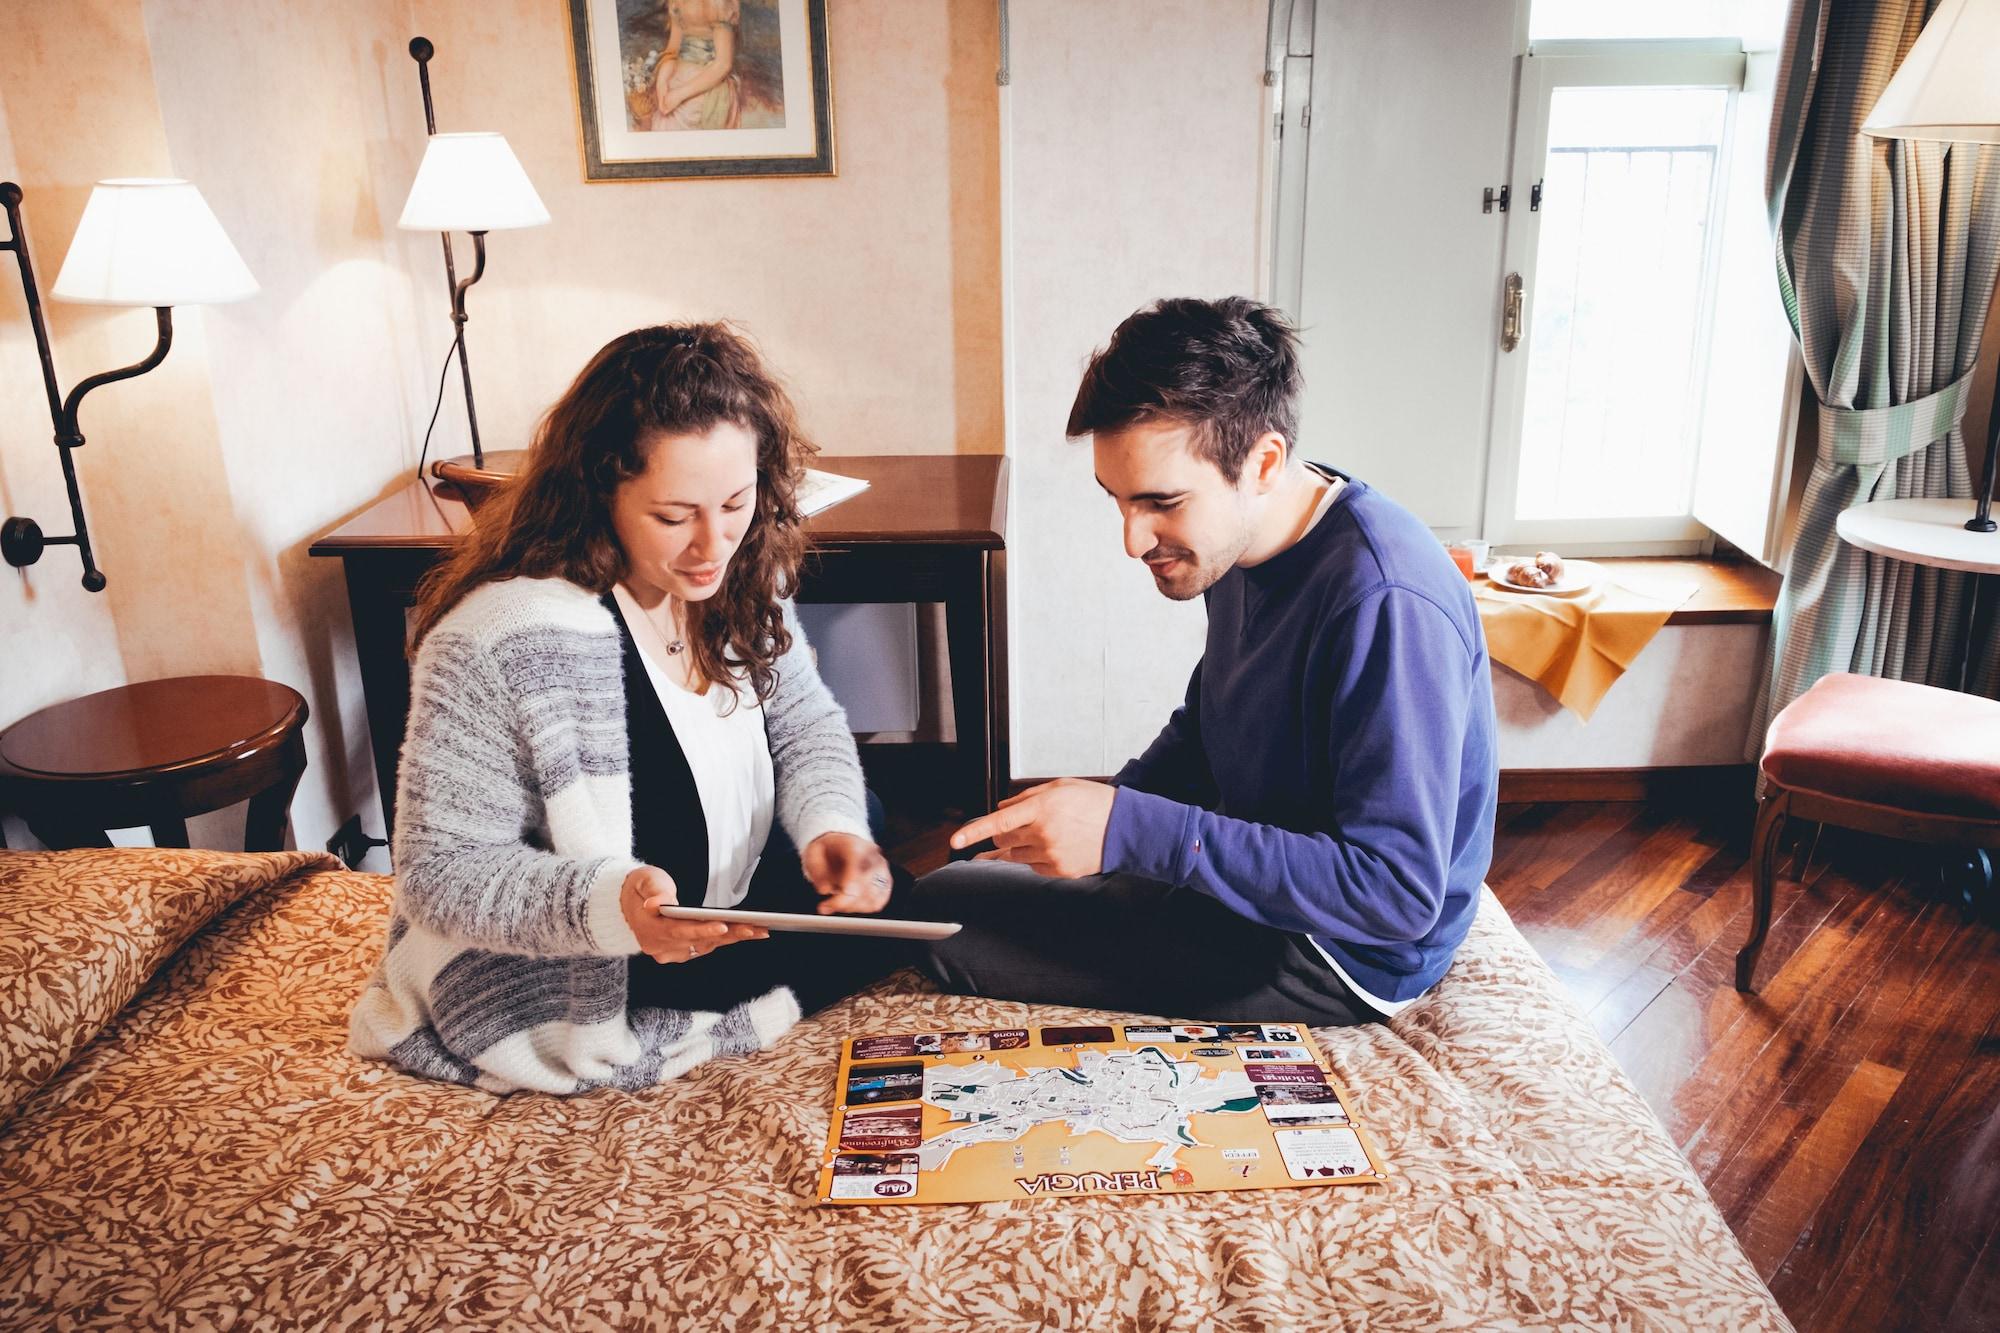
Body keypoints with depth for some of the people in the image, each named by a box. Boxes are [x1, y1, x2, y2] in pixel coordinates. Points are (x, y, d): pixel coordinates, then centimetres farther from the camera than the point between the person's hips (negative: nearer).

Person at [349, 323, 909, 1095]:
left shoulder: (739, 578, -12)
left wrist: (831, 825, -22)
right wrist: (613, 905, -43)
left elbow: (803, 723, 0)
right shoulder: (497, 646, -33)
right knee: (864, 939, -9)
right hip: (563, 991, -7)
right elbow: (441, 877, -26)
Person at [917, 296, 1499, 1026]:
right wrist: (1094, 813, -4)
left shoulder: (1384, 604, -31)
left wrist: (1132, 831, -34)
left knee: (945, 913, -12)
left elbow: (1398, 892, -32)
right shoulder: (1240, 540, -2)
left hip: (1344, 957, -9)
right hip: (1259, 876, 9)